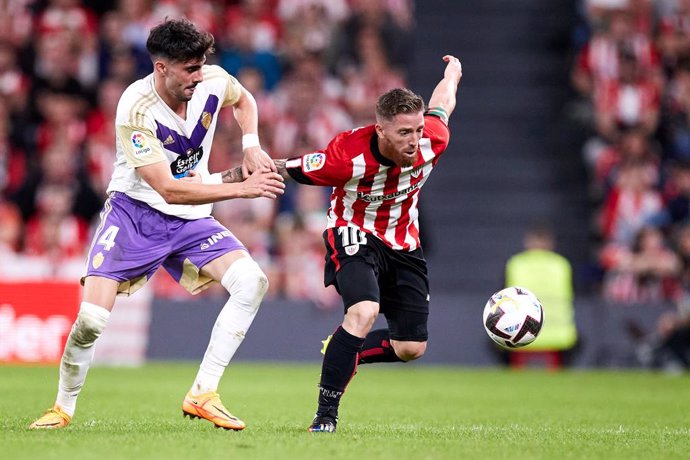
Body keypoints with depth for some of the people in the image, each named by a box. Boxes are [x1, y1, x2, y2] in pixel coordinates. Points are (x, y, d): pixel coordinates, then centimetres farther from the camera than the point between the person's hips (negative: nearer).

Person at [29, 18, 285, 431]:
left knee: (252, 281, -19)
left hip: (191, 219, 4)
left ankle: (202, 395, -14)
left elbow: (244, 100, 18)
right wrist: (242, 188, -28)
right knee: (91, 319, -17)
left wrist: (251, 146, 0)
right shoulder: (136, 109, -25)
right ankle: (64, 407, 10)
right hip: (135, 212, -4)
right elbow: (168, 190, -27)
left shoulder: (213, 82, -10)